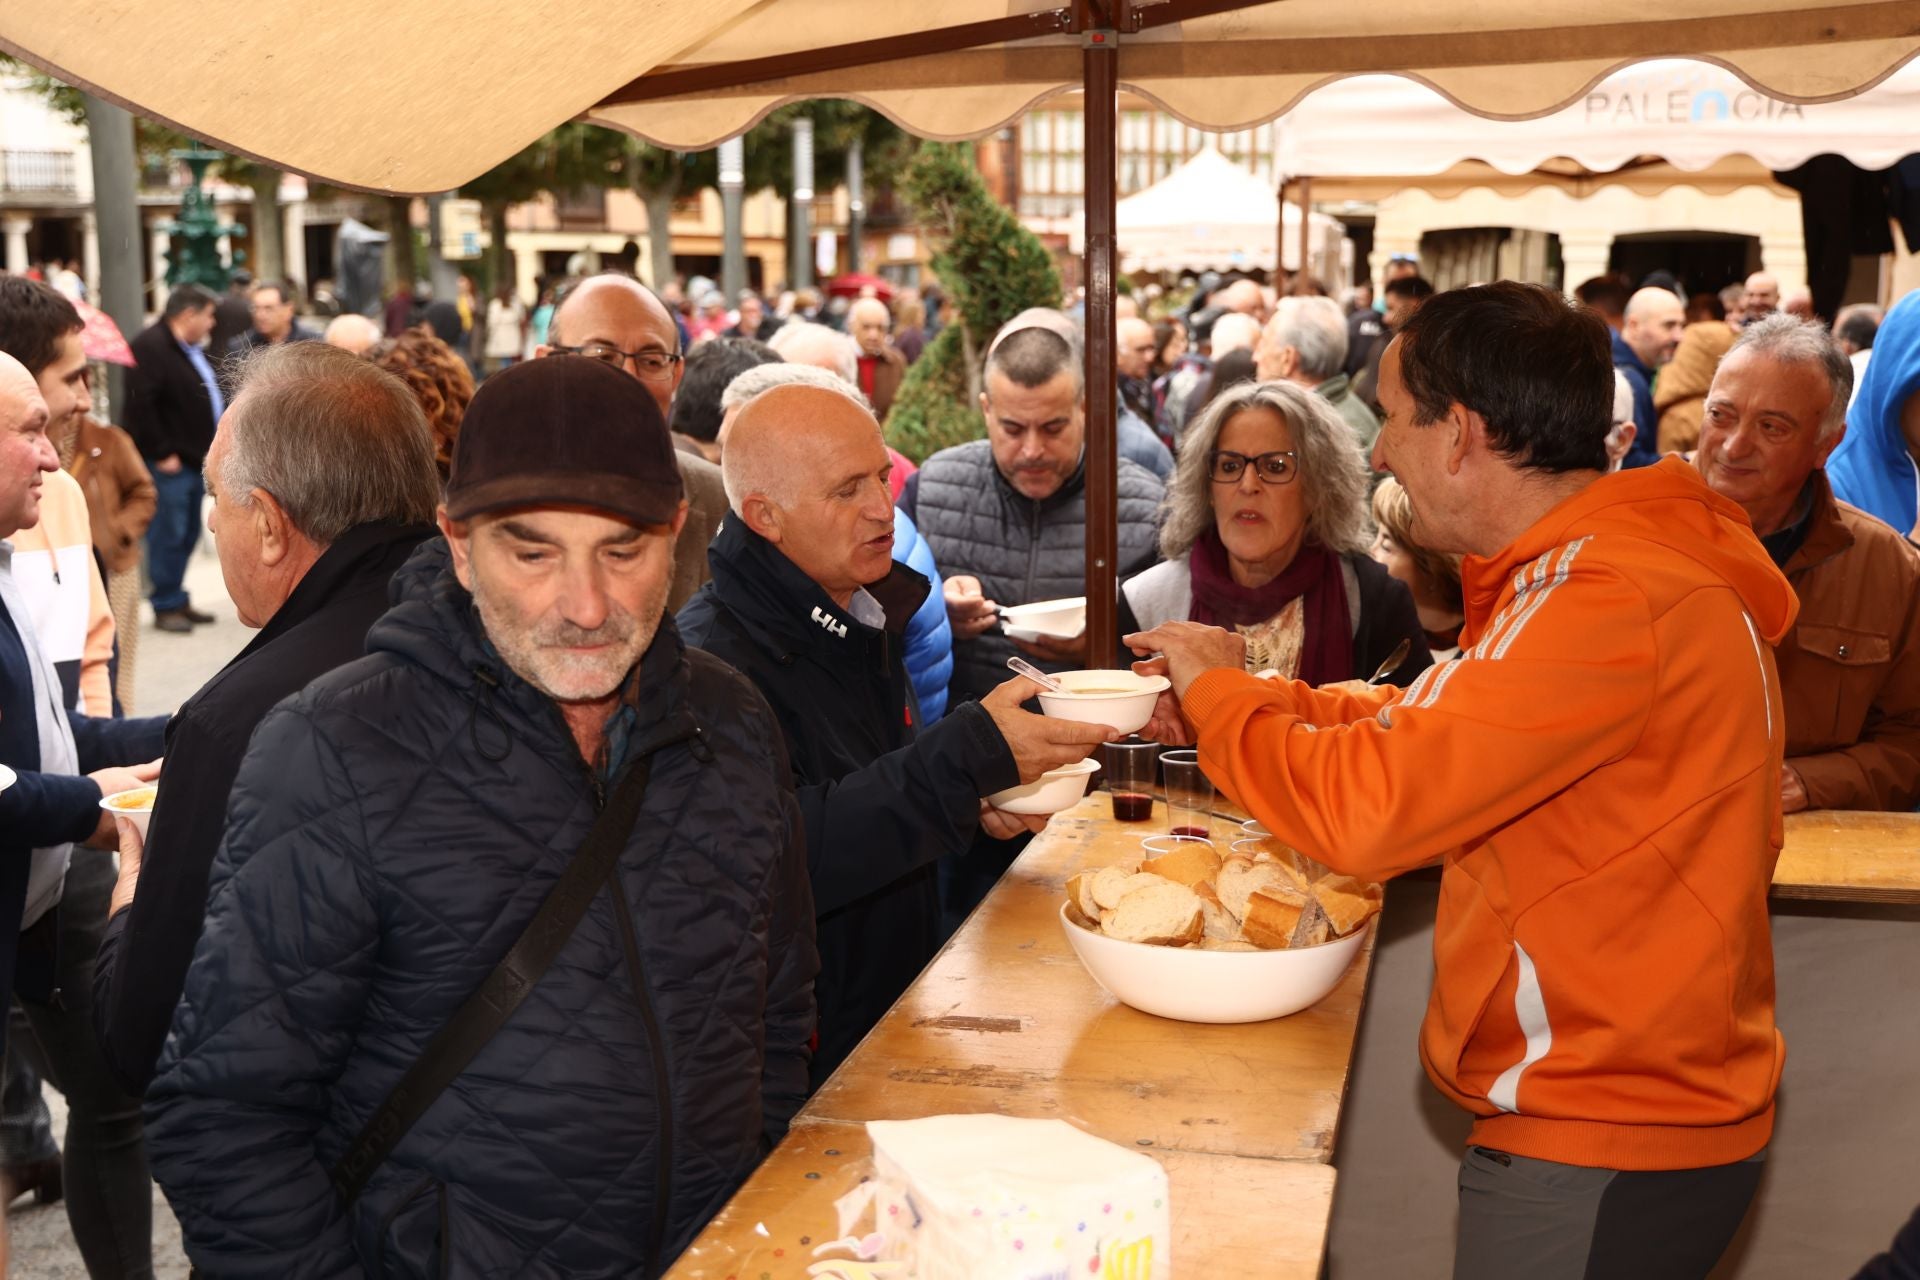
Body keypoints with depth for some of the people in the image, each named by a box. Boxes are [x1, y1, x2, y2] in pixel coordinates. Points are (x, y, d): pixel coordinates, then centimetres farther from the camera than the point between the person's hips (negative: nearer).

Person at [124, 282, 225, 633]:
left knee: (187, 534, 14)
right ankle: (166, 606, 2)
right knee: (168, 535, -5)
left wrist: (211, 450, 16)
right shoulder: (150, 346, -14)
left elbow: (207, 399, 25)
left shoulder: (190, 348, 18)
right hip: (169, 462, -10)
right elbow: (141, 404, -21)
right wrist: (161, 453, -20)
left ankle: (178, 599, 23)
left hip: (195, 459, 10)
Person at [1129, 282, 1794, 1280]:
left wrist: (1218, 693, -11)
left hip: (1598, 1150, -9)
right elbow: (1436, 723, 15)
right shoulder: (1620, 560, 9)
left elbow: (1367, 807, -28)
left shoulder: (1614, 605, -26)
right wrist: (1243, 699, 5)